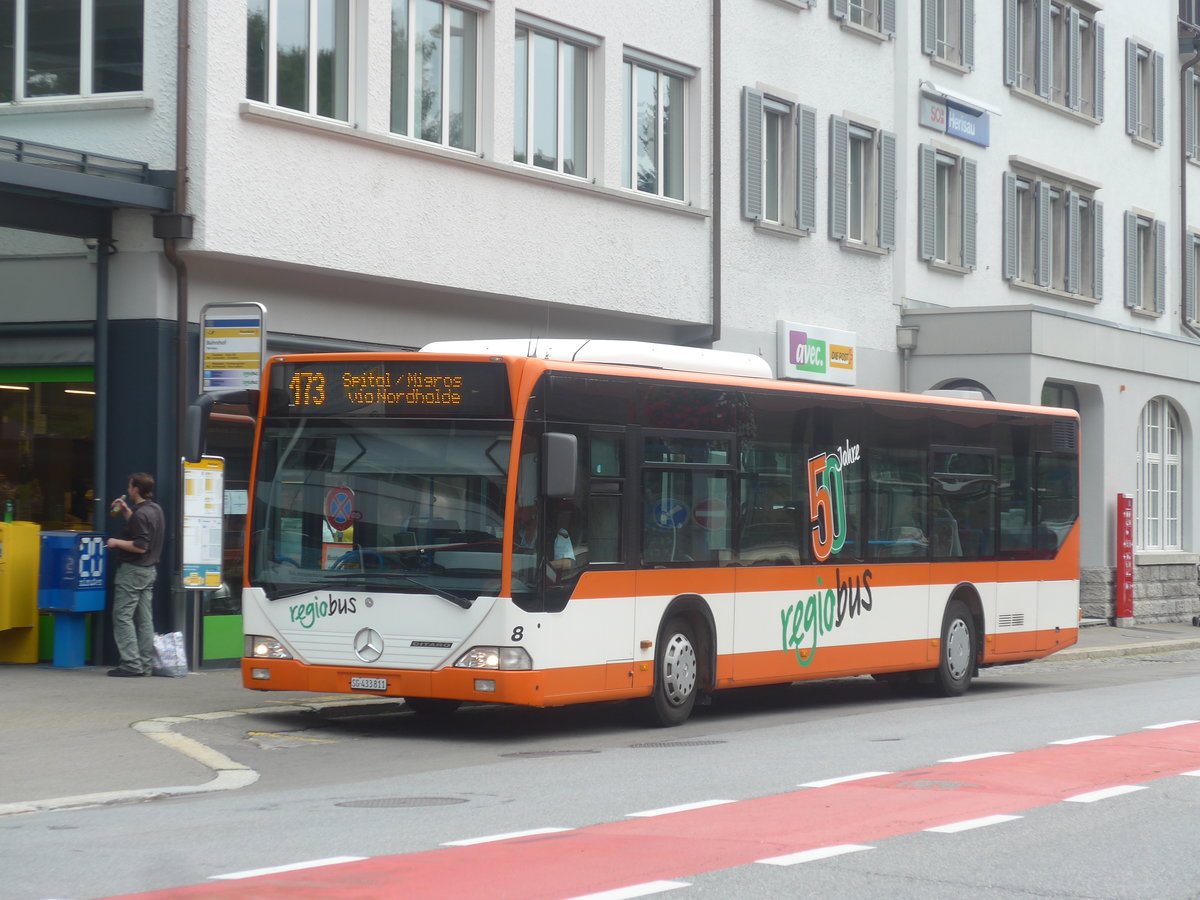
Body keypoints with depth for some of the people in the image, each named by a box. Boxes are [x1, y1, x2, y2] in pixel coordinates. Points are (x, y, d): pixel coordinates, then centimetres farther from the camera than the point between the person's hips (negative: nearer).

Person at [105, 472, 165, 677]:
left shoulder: (141, 514, -20)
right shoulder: (155, 509, 10)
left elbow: (140, 546, -25)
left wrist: (116, 543, -14)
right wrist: (126, 511, 22)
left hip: (133, 571, -10)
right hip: (149, 570, 10)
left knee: (123, 616, -6)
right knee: (144, 618, 11)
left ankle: (131, 664, -10)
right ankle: (145, 664, 13)